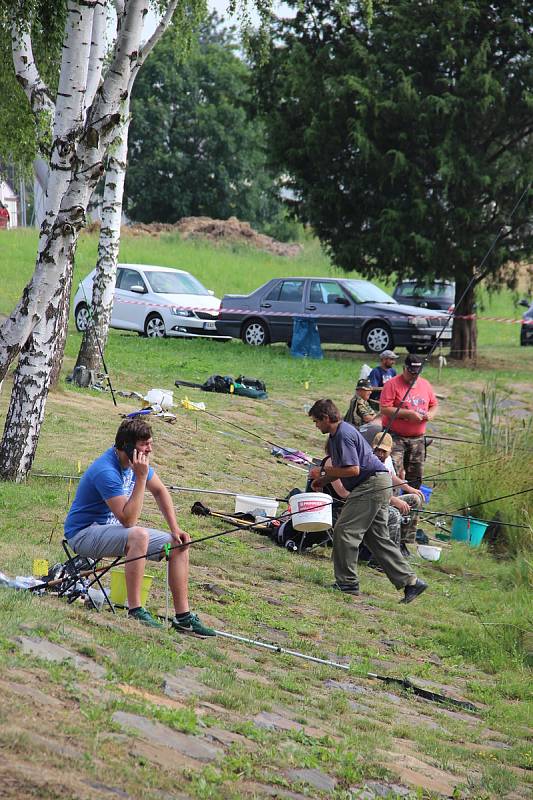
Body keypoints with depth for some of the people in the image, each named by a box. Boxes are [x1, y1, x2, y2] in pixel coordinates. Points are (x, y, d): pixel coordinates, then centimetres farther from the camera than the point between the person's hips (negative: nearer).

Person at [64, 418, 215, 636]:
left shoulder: (137, 461, -2)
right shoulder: (107, 471, -29)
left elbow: (160, 491, 14)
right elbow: (128, 520, -32)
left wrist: (175, 529, 4)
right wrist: (141, 477, -33)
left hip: (113, 528, 9)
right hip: (84, 534, -9)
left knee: (179, 545, -3)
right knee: (139, 535, -38)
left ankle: (183, 617, -1)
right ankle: (135, 611, -31)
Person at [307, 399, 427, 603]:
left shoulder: (344, 434, -16)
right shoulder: (335, 434, 17)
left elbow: (353, 470, -22)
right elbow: (342, 467, 23)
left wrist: (324, 472, -13)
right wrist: (323, 481, 9)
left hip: (372, 485, -11)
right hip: (377, 485, 11)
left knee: (345, 530, -9)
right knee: (378, 538, 10)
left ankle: (347, 583, -5)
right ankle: (410, 582, 8)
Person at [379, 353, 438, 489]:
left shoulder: (425, 385, 11)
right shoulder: (392, 384, -8)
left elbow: (434, 405, 20)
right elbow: (384, 409, -16)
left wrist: (430, 414, -4)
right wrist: (408, 414, -21)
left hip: (417, 438, 6)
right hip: (395, 436, -6)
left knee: (416, 475, 10)